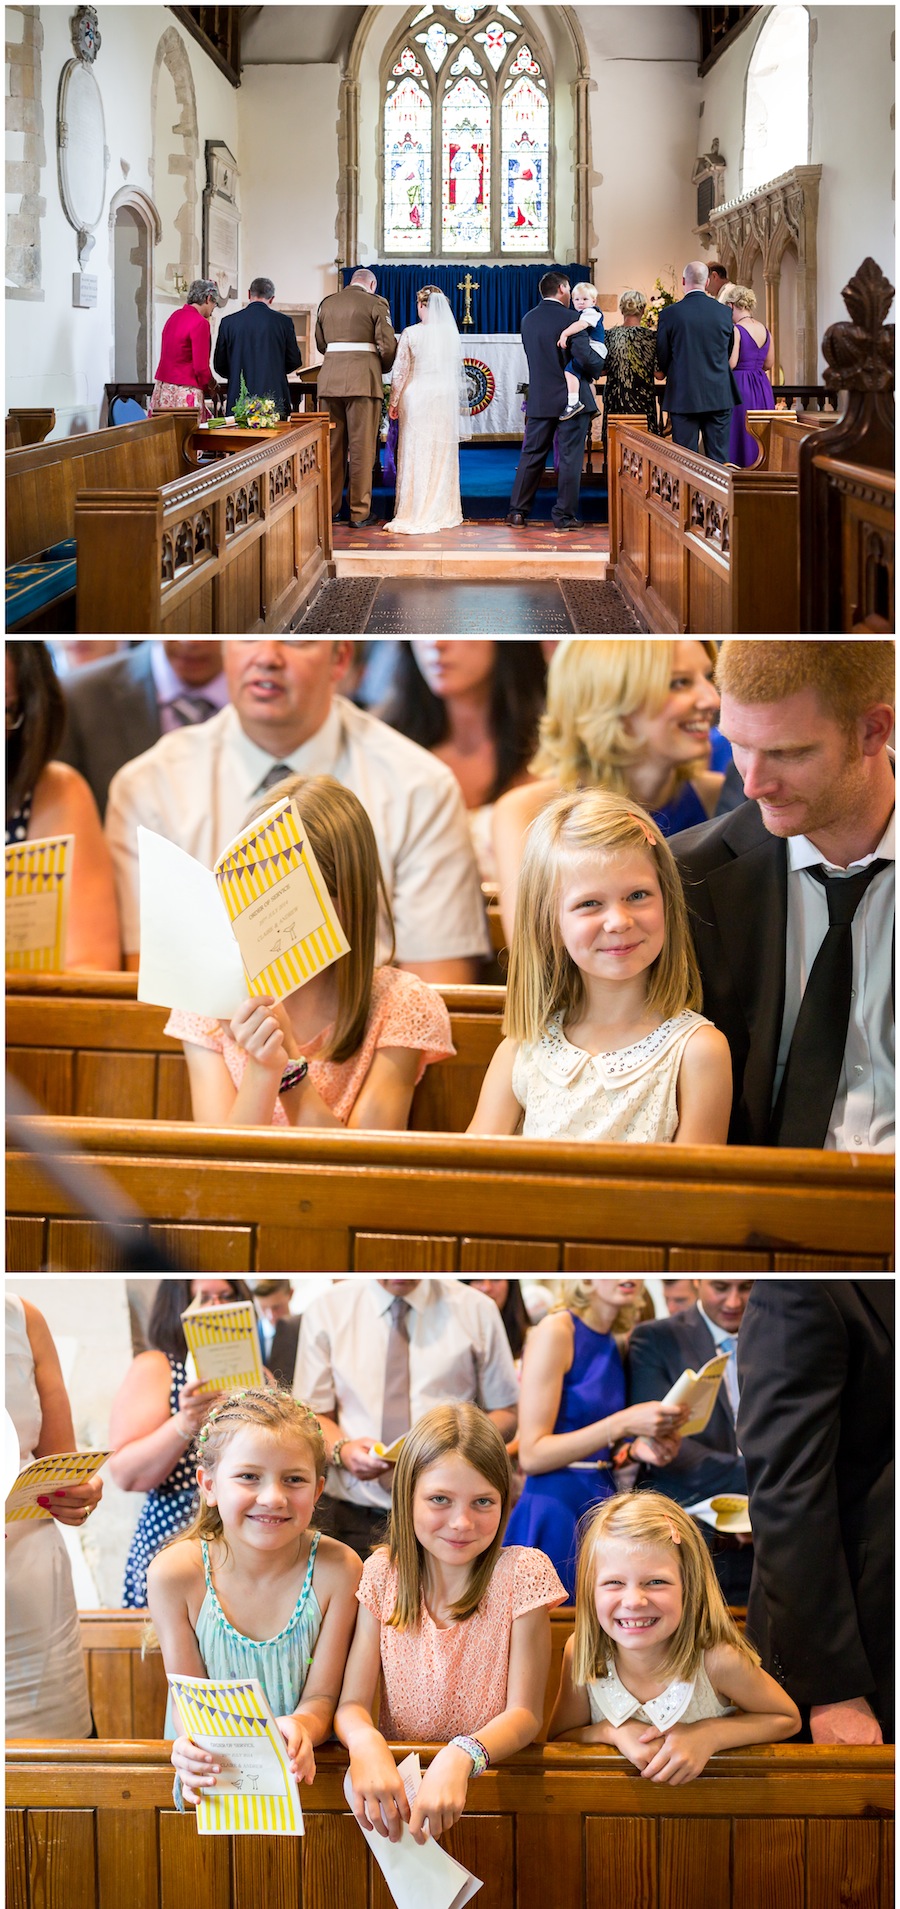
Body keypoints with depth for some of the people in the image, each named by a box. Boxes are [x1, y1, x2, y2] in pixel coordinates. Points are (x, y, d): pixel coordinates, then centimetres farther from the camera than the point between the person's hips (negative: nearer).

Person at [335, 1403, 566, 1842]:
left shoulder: (523, 1572, -4)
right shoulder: (383, 1573, 2)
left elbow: (525, 1713, -7)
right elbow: (351, 1703, -1)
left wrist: (461, 1757, -28)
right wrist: (366, 1741, -26)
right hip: (399, 1778, 2)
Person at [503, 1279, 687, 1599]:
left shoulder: (612, 1344, 10)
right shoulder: (556, 1332, -12)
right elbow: (531, 1455, -17)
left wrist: (635, 1449, -2)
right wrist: (624, 1424, -23)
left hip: (603, 1505, 7)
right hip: (556, 1510, -7)